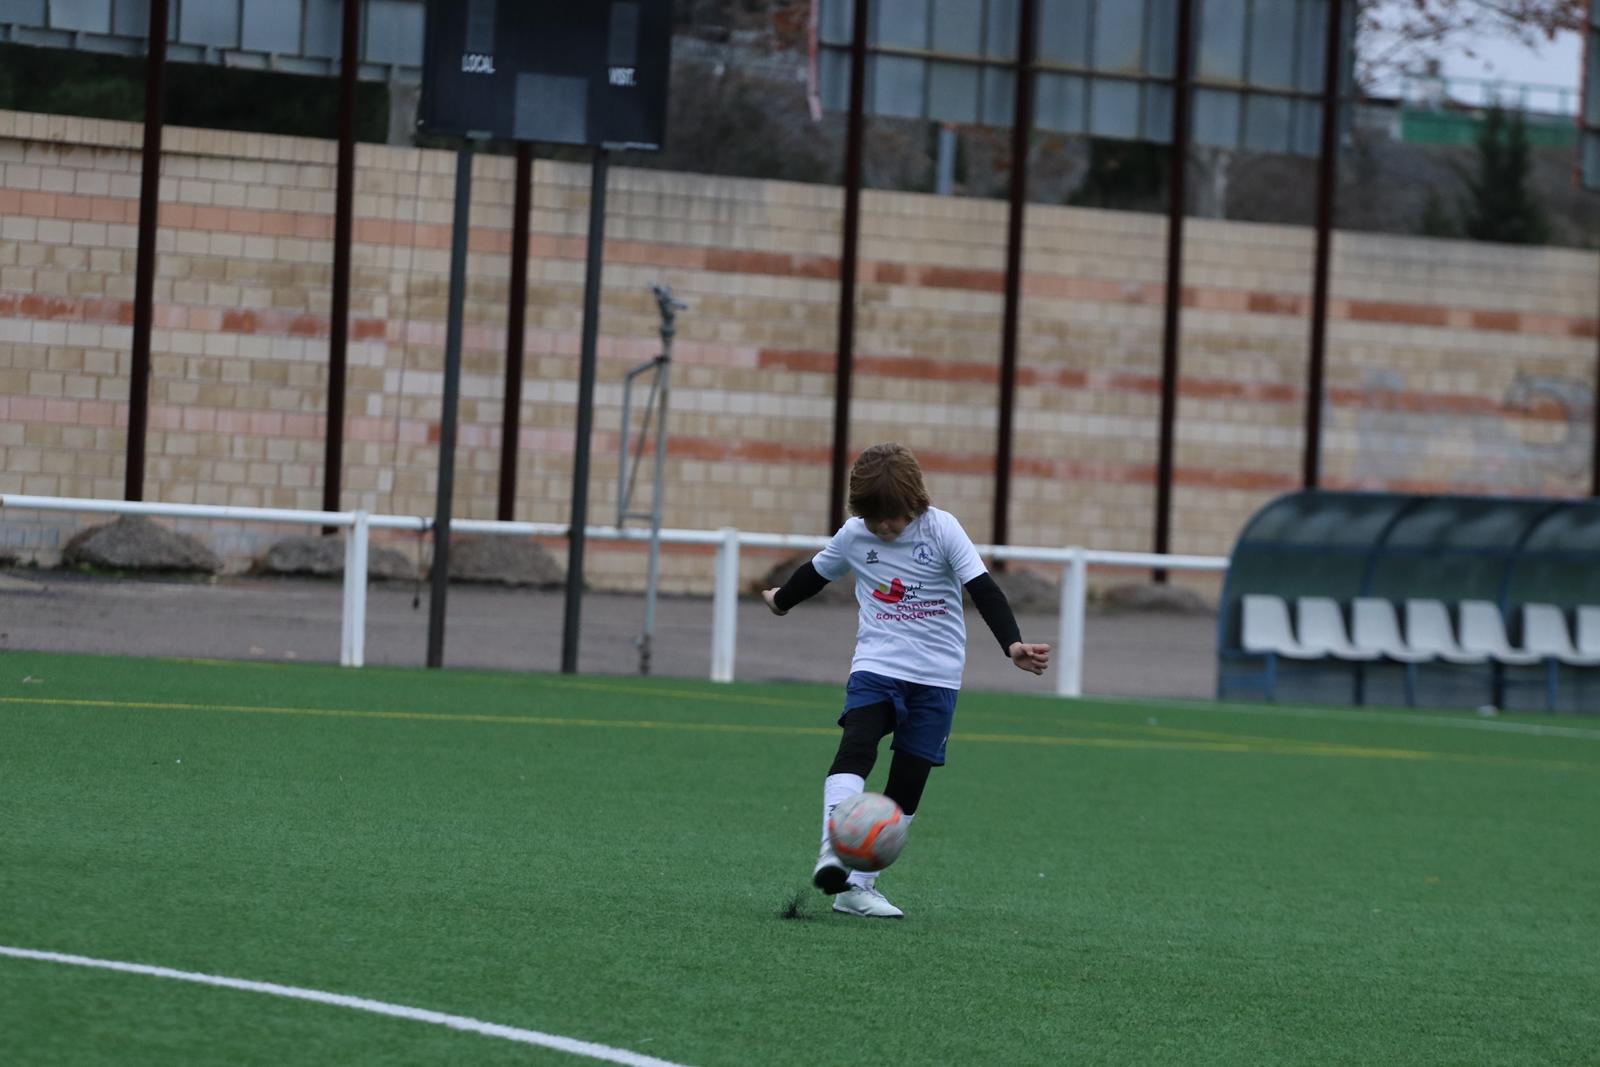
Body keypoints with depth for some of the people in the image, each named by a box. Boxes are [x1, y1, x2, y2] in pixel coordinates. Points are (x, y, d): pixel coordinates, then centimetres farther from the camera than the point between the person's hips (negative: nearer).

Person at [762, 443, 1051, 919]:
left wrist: (1013, 644, -29)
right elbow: (817, 573, 18)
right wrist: (782, 601, 36)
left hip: (936, 676, 0)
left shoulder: (941, 529, -11)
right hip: (876, 666, 0)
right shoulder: (854, 535, -2)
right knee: (855, 751, -26)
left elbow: (982, 589, -16)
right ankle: (833, 854, -37)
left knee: (907, 786, 1)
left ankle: (858, 885, 8)